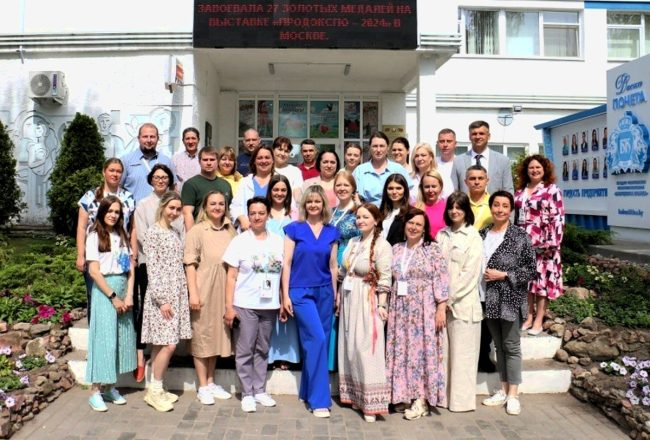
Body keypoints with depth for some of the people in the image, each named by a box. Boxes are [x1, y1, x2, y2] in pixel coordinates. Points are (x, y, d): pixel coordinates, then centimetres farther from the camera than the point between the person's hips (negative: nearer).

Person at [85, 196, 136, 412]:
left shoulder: (122, 236, 13)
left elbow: (130, 269, 8)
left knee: (122, 337, 6)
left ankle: (110, 386, 18)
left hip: (123, 289, 5)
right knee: (103, 337, -5)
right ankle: (95, 390, 3)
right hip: (104, 290, -5)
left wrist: (129, 295, -3)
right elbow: (94, 271, -9)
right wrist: (113, 297, -12)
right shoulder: (95, 236, -2)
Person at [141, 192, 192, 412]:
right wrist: (162, 299, -16)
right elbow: (152, 268, -12)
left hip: (177, 294, 7)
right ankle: (154, 390, 7)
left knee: (162, 344, 10)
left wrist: (183, 293, 10)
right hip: (161, 295, -7)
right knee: (168, 344, -8)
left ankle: (156, 388, 19)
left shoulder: (174, 233, 15)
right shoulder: (153, 232, -7)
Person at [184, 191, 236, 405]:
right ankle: (203, 387, 18)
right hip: (203, 291, -5)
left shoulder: (230, 231, 8)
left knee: (217, 334, 14)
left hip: (224, 291, 5)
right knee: (202, 335, 5)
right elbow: (190, 264, -8)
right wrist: (193, 293, -15)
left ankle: (211, 382, 28)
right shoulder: (197, 231, -6)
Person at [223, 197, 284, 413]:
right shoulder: (240, 241, -2)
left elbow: (282, 273, 9)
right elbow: (231, 276, -3)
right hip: (245, 305, -3)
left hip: (269, 305, 3)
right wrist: (229, 306, -8)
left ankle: (260, 390, 25)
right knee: (245, 351, 3)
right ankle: (247, 394, 15)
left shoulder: (278, 241, 6)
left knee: (263, 350, 13)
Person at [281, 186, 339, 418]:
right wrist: (285, 295, -7)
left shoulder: (331, 232, 7)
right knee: (317, 339, -13)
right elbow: (287, 263, -3)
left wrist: (335, 294, 10)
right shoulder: (294, 229, -2)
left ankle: (307, 392, 25)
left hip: (324, 292, 4)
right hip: (301, 291, -4)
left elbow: (333, 265, 10)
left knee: (313, 341, 9)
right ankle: (319, 399, -3)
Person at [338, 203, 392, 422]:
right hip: (348, 300, 7)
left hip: (367, 302, -7)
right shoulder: (352, 242, 10)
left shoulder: (382, 245, -10)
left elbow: (384, 280, -12)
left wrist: (382, 305, -17)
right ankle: (355, 395, 25)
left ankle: (371, 402, 2)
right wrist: (339, 297, 13)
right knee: (349, 348, 12)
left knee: (365, 350, -7)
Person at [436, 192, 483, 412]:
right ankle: (444, 395, 20)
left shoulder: (473, 236, -4)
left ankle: (462, 399, 12)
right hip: (443, 301, 5)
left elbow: (470, 273, -10)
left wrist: (451, 298, -11)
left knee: (462, 351, 2)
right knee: (444, 350, 9)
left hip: (463, 302, -4)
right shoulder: (441, 235, 11)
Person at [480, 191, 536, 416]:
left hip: (510, 298, -5)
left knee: (511, 346, 3)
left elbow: (530, 269, -8)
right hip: (489, 298, 5)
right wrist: (482, 275, 2)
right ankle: (503, 390, 25)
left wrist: (503, 275, -15)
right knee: (498, 345, 14)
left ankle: (513, 394, 13)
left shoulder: (520, 236, -6)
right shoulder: (483, 234, 7)